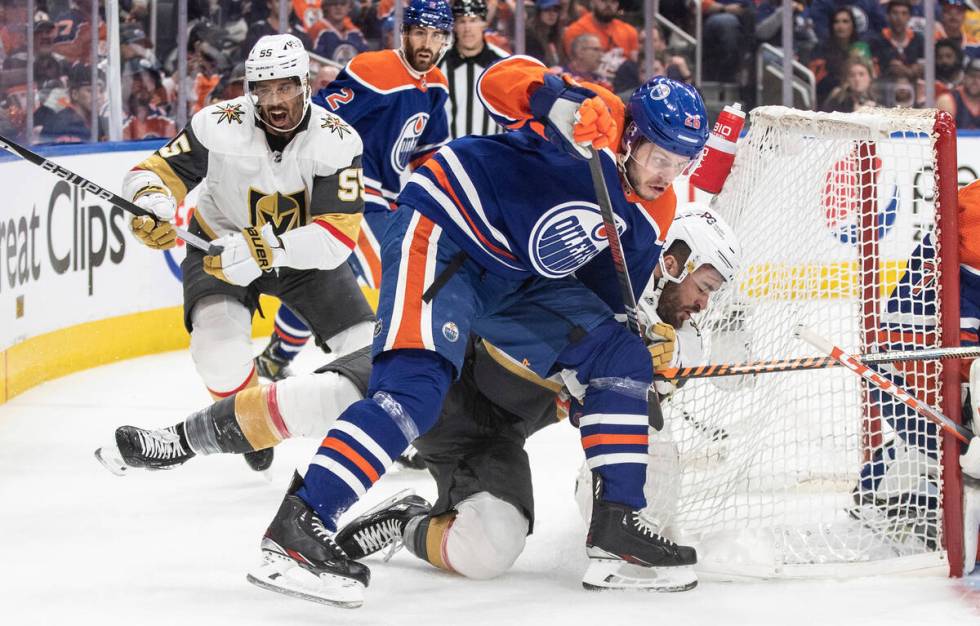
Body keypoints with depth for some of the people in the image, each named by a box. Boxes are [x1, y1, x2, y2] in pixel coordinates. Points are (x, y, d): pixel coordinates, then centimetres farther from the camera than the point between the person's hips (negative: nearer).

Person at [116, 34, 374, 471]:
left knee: (367, 348, -8)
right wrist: (152, 205, -45)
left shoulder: (336, 141, -26)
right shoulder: (219, 127, -26)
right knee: (219, 339, -29)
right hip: (220, 242, -1)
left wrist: (267, 248, -46)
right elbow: (153, 172, -20)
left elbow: (338, 235, -32)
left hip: (306, 252, 1)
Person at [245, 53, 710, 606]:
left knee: (622, 357, 2)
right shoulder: (600, 122, -17)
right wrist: (564, 102, -41)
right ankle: (298, 525, -30)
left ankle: (618, 527, 3)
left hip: (519, 281, 9)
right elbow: (503, 79, -26)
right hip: (445, 230, -9)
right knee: (418, 384, -26)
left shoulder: (652, 215, 6)